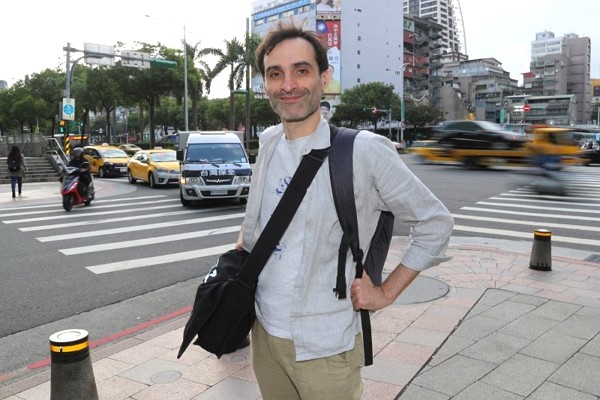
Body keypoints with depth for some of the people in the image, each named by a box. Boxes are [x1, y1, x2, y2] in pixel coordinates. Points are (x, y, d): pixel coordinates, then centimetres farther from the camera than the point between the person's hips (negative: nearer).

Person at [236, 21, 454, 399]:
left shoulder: (364, 151, -17)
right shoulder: (268, 143, 0)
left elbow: (435, 223, -7)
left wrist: (387, 292, -7)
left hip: (325, 346, -5)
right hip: (264, 330, 5)